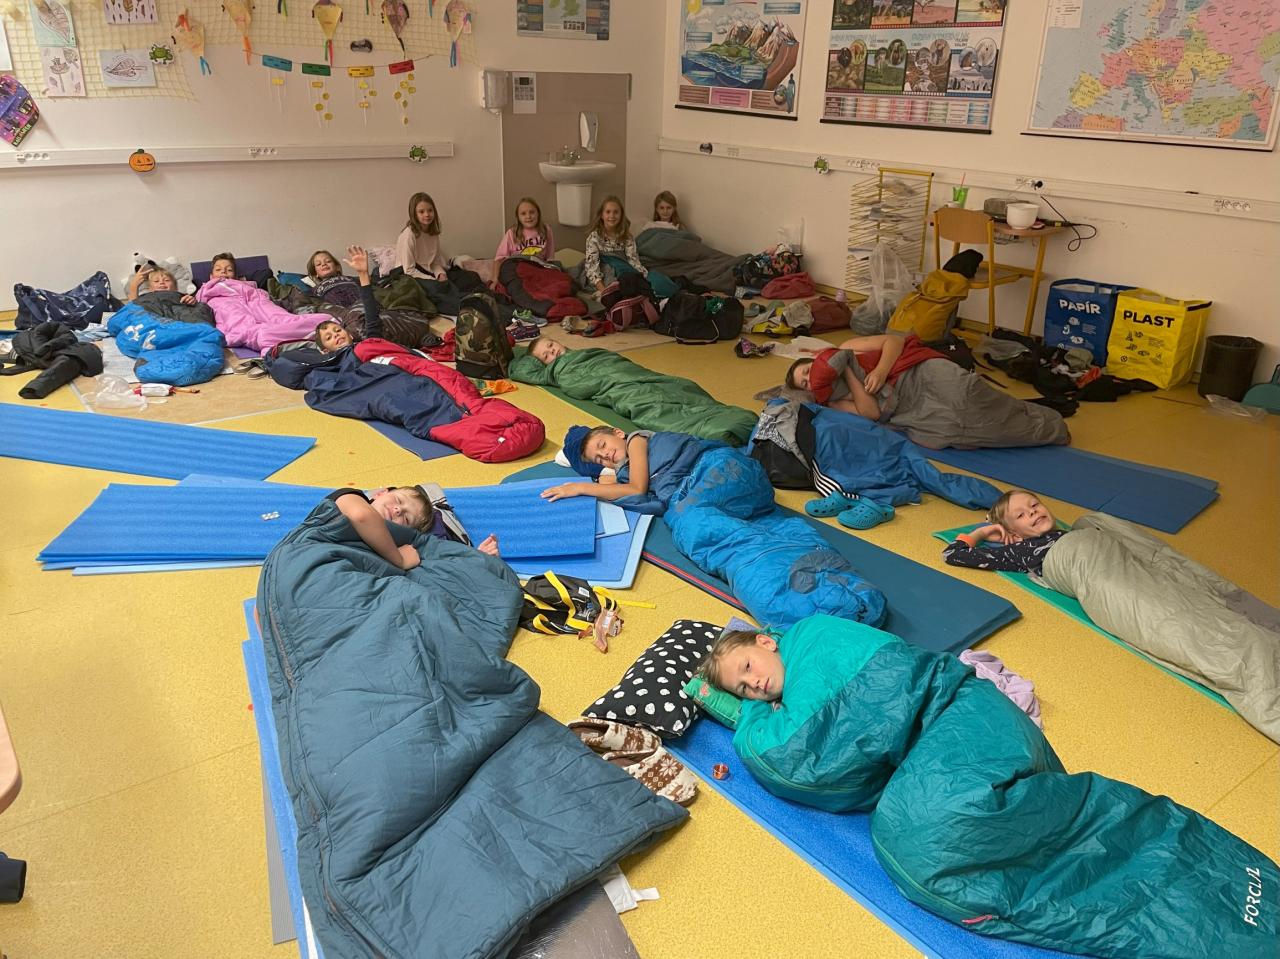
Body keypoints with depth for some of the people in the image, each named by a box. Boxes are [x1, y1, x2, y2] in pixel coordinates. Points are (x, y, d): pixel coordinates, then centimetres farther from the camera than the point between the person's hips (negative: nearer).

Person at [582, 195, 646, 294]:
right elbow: (592, 263, -14)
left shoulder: (627, 237, 7)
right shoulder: (594, 237, -3)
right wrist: (602, 288, -30)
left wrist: (643, 276, -25)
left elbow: (633, 258, -4)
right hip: (601, 277, -3)